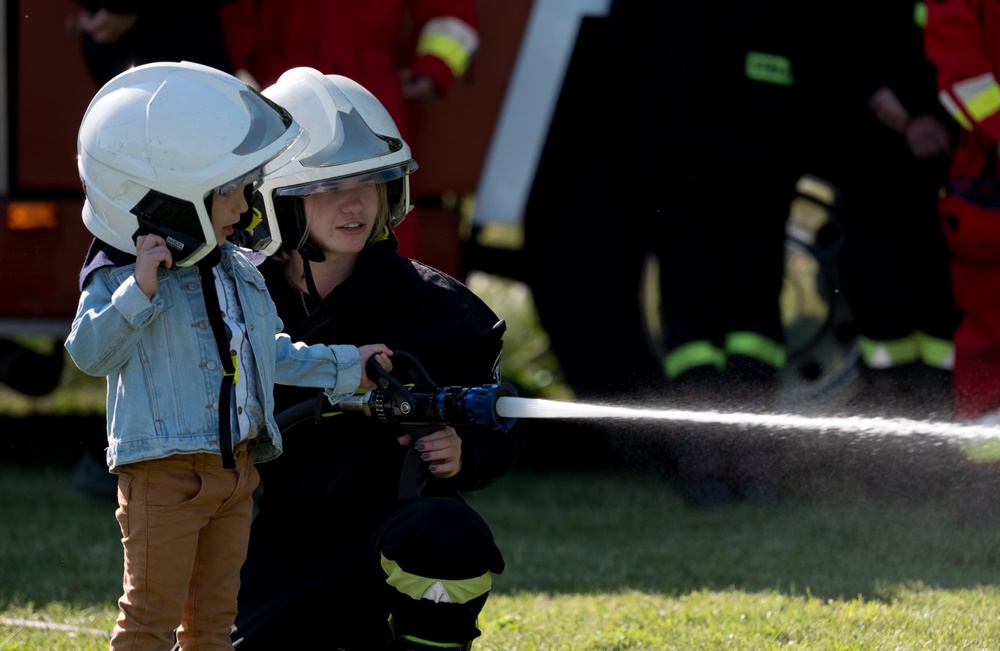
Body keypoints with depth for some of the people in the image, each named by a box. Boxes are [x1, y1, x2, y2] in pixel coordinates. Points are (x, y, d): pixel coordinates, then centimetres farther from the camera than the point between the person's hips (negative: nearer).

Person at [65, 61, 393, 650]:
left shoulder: (241, 274, 12)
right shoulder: (118, 278, -11)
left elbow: (270, 354, 23)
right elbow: (91, 352, -23)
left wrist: (345, 367, 23)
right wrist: (139, 291, -32)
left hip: (235, 470, 7)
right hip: (164, 472, -7)